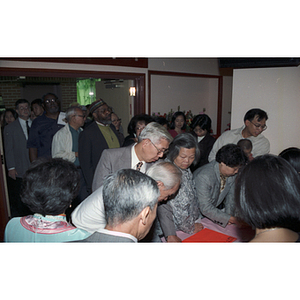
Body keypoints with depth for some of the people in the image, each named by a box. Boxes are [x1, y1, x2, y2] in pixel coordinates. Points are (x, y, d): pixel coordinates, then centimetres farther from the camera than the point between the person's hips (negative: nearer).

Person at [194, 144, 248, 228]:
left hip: (216, 208, 7)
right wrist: (232, 219, -31)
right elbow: (206, 208, -32)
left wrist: (229, 214, -14)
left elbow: (231, 195, 3)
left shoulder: (232, 172, -10)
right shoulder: (203, 177, -33)